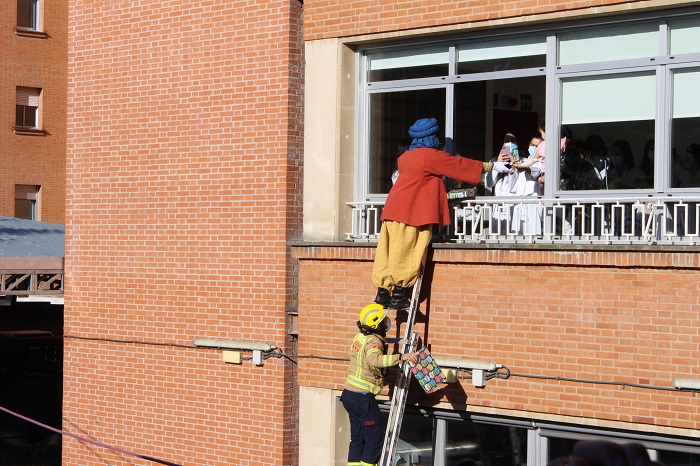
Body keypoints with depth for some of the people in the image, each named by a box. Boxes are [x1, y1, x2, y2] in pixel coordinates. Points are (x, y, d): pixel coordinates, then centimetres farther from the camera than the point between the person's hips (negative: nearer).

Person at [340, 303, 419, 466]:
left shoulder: (360, 337, 10)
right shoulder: (373, 341, -19)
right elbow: (375, 360, -41)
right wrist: (400, 357, -47)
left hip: (350, 393, 9)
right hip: (362, 398, -9)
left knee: (358, 437, 15)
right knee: (375, 438, 0)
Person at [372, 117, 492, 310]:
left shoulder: (406, 156, 19)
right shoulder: (432, 156, -5)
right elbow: (460, 165, 3)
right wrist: (485, 166, 18)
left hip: (393, 209, 8)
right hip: (411, 212, -8)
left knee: (388, 253, 7)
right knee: (404, 253, -4)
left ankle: (383, 292, 8)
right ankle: (398, 294, -3)